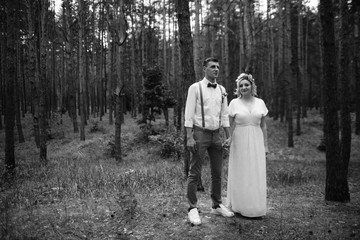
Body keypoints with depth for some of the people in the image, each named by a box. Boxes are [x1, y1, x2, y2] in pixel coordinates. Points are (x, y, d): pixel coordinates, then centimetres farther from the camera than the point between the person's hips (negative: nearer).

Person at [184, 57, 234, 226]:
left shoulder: (222, 90, 11)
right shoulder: (195, 88, -3)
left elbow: (224, 115, 14)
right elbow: (189, 114, -7)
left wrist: (228, 137, 9)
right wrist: (189, 137, -15)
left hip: (216, 134, 5)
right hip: (200, 133, -5)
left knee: (217, 173, 11)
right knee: (195, 173, -2)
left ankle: (217, 206, 25)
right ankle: (193, 209, 7)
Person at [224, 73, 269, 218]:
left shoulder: (260, 103, 7)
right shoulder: (234, 103, 0)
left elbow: (263, 126, 10)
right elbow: (231, 125, 0)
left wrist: (265, 145, 7)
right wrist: (229, 139, -16)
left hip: (256, 142, 2)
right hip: (239, 142, -2)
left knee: (256, 175, 5)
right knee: (240, 174, 3)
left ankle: (256, 208, 18)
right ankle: (240, 207, 17)